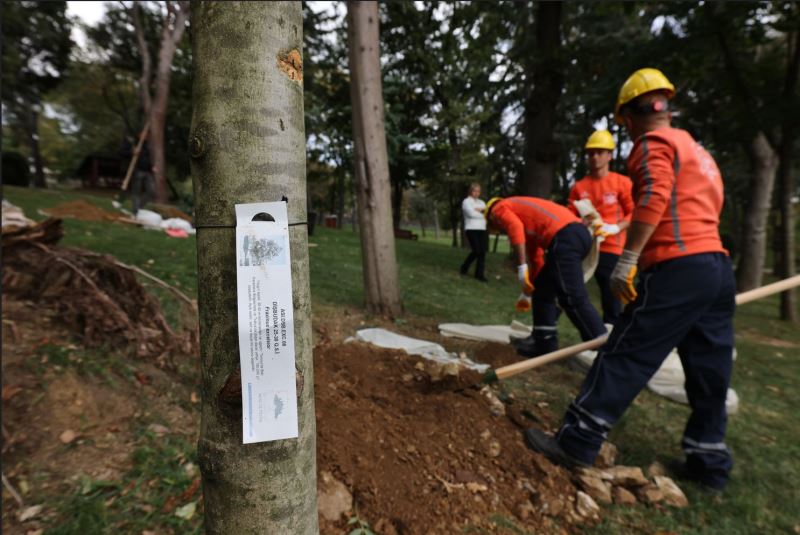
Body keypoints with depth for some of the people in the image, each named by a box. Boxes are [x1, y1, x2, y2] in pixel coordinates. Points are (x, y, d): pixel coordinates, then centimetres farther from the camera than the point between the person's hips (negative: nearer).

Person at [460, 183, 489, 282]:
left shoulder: (481, 202, 22)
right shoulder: (466, 201, 3)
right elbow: (471, 213, -12)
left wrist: (480, 210, -9)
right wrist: (483, 214, 1)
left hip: (482, 230, 6)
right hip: (471, 229, -5)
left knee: (482, 252, -5)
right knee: (476, 251, -15)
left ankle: (479, 274, -1)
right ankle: (464, 267, 9)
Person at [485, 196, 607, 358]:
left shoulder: (499, 208, 15)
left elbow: (515, 227, -12)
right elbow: (536, 257, 40)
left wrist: (521, 267, -13)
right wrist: (529, 291, 48)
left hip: (564, 236, -9)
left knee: (573, 298, -10)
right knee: (543, 289, 18)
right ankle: (545, 344, 22)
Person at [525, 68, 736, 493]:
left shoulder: (653, 143, 0)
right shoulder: (696, 148, 26)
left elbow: (654, 198, -19)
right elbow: (705, 209, 25)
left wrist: (627, 260, -22)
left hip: (678, 268, -9)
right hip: (719, 266, 9)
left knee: (625, 356, -8)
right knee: (709, 373, 12)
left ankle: (577, 442, -1)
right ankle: (709, 464, 23)